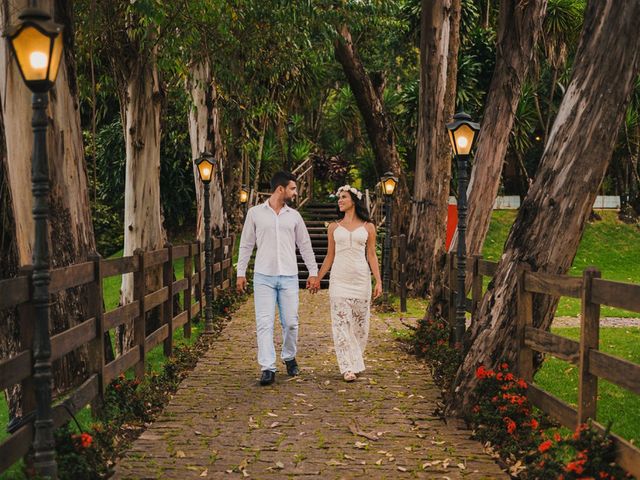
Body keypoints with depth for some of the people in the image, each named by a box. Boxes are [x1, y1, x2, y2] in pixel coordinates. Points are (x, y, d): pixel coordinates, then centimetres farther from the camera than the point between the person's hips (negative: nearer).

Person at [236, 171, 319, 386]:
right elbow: (246, 245, 7)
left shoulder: (294, 216, 10)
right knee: (264, 323, -7)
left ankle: (289, 357, 27)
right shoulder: (255, 213, 4)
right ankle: (268, 369, -6)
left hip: (289, 277, 2)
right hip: (263, 277, -2)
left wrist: (313, 271, 9)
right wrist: (241, 273, 3)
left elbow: (305, 245, 14)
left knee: (290, 322, 3)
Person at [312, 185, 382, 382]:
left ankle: (355, 362, 21)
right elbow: (330, 256, 14)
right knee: (341, 323, -7)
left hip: (361, 279, 0)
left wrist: (378, 281, -2)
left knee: (360, 323, 4)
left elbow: (371, 256, 5)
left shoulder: (368, 227, 6)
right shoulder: (334, 227, 10)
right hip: (339, 279, 0)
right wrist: (318, 279, 11)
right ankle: (348, 368, -7)